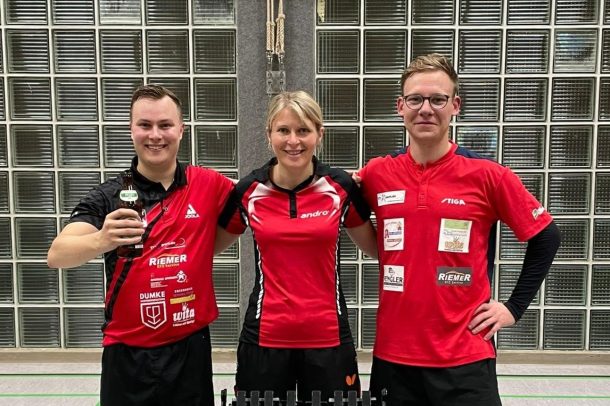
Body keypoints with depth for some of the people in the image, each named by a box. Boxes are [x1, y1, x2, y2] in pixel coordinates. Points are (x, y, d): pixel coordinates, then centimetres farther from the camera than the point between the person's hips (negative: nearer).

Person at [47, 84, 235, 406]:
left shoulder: (209, 185, -4)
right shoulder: (109, 196, -7)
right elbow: (56, 255, -18)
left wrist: (197, 255, -2)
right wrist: (100, 241, -41)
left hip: (191, 348, 1)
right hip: (128, 354, -1)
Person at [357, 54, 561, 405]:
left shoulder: (487, 175, -8)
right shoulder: (376, 174, -2)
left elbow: (546, 238, 1)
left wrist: (514, 307, 0)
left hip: (465, 356, -2)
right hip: (393, 353, 3)